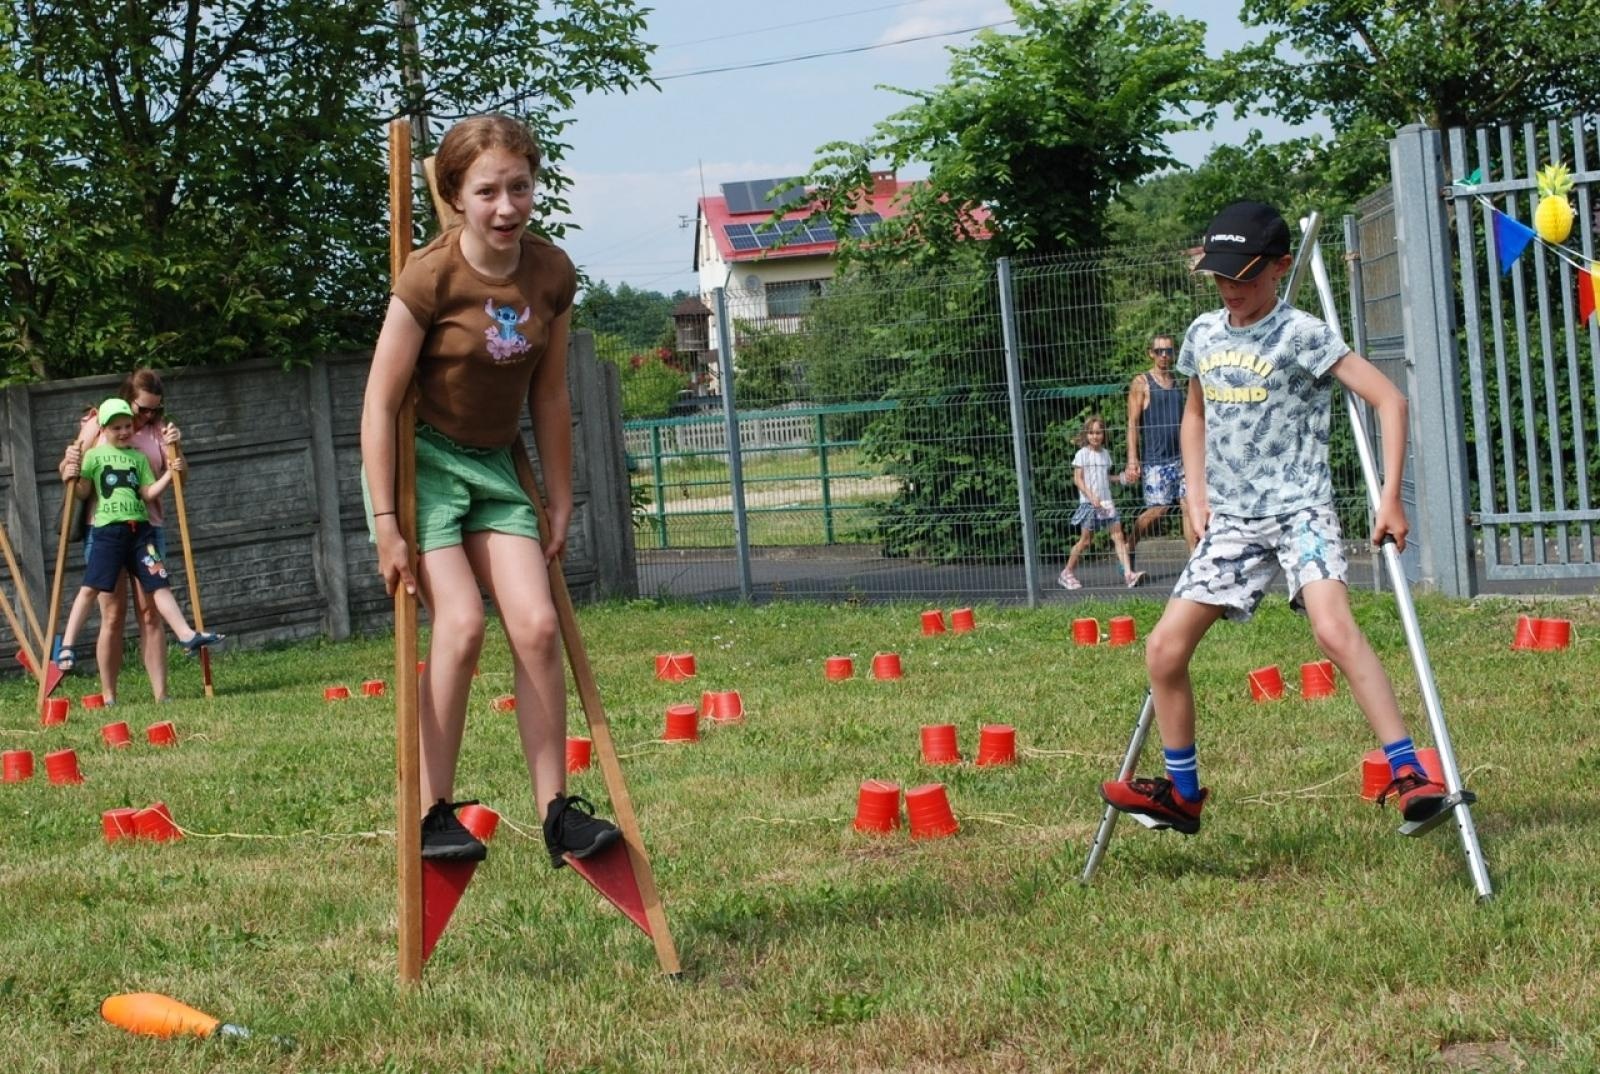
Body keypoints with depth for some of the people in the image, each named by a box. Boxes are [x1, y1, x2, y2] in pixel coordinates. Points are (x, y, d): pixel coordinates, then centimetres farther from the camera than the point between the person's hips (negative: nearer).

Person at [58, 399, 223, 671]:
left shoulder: (139, 457, 14)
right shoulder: (94, 456, 6)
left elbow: (149, 494, 8)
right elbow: (83, 493, 5)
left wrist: (169, 474, -3)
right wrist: (72, 479, -14)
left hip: (140, 529, 3)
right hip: (108, 529, -3)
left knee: (159, 584, 2)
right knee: (91, 587, -7)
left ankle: (187, 636, 1)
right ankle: (66, 645, -4)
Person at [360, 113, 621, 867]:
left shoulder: (551, 275, -6)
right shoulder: (430, 277, -21)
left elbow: (550, 396, 6)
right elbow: (379, 405, -17)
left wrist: (560, 501, 10)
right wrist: (385, 525, -19)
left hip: (495, 465, 5)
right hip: (421, 460, -5)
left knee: (536, 623, -9)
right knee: (461, 620, -19)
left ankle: (557, 813, -3)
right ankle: (434, 814, -10)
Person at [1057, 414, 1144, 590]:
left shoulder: (1105, 453, 12)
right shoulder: (1082, 454, -4)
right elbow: (1078, 479, -8)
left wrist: (1120, 479, 4)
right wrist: (1091, 496, -18)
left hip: (1106, 501, 5)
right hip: (1089, 502, -5)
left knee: (1118, 535, -7)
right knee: (1086, 540, 0)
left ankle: (1128, 573, -15)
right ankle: (1067, 573, 16)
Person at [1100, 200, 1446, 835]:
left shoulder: (1302, 335, -9)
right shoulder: (1203, 335, 9)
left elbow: (1389, 400, -12)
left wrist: (1390, 496, -18)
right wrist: (1197, 494, 15)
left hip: (1299, 510, -6)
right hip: (1231, 522, 6)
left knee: (1333, 628, -30)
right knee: (1165, 649, 0)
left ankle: (1408, 775, -28)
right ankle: (1182, 793, 16)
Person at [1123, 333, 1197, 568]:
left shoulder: (1178, 384, 16)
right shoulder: (1141, 383, 0)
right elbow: (1132, 423, -6)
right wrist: (1132, 460, -14)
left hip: (1181, 457, 5)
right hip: (1154, 459, -5)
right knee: (1157, 509, -7)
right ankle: (1130, 545, 15)